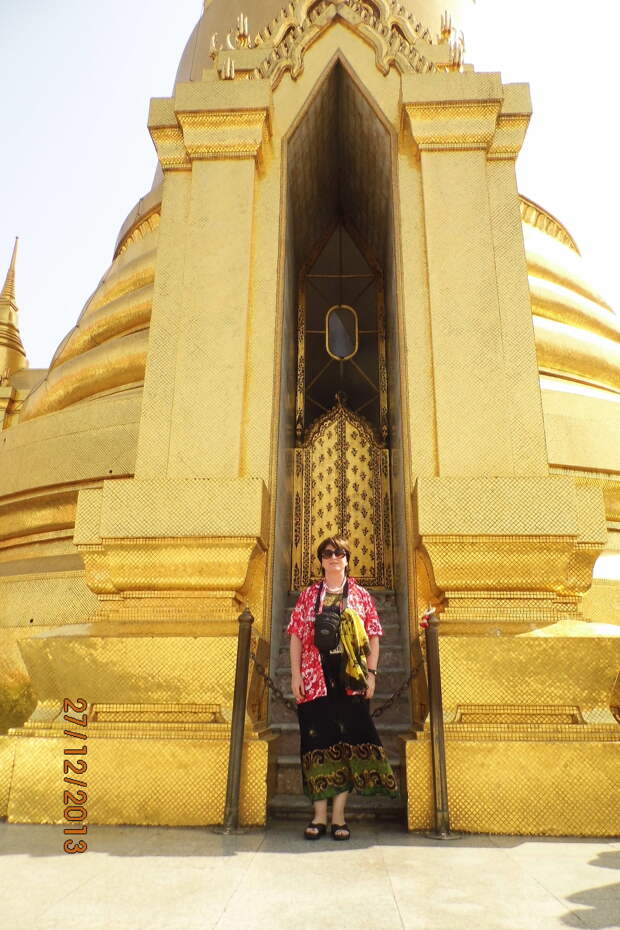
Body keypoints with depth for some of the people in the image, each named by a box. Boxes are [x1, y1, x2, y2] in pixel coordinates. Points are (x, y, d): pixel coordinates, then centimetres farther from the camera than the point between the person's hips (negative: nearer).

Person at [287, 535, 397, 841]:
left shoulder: (361, 595, 9)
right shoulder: (308, 595, 9)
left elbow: (373, 636, 8)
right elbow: (296, 635, 7)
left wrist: (371, 672, -1)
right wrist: (295, 675, -1)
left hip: (350, 679, 0)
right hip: (315, 679, 0)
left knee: (348, 741, 1)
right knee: (317, 741, 1)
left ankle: (338, 816, 12)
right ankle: (319, 817, 11)